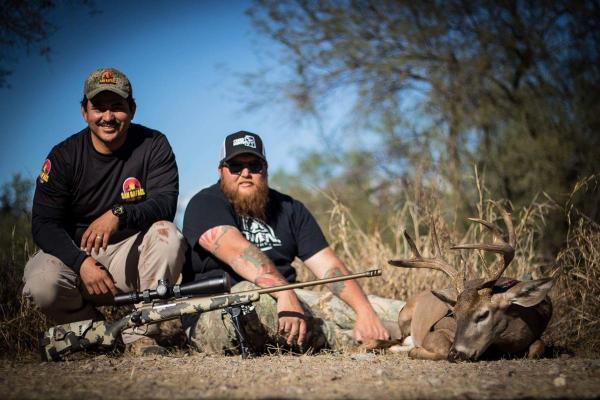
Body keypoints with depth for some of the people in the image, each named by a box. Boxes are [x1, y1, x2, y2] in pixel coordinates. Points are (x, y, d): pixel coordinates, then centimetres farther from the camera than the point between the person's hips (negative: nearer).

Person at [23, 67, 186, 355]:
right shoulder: (64, 156, -5)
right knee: (41, 284, -31)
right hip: (74, 252, 0)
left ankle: (139, 333, -19)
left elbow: (165, 203, -16)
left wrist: (118, 214, -36)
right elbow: (44, 223, -9)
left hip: (131, 255, 0)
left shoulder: (153, 145, -5)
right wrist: (82, 263, -27)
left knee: (168, 235, -29)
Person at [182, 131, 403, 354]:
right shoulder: (205, 205, -2)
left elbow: (329, 267, 4)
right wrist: (285, 293, -39)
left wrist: (365, 312, -14)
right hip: (214, 316, -7)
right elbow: (237, 250, -23)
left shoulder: (289, 209, 14)